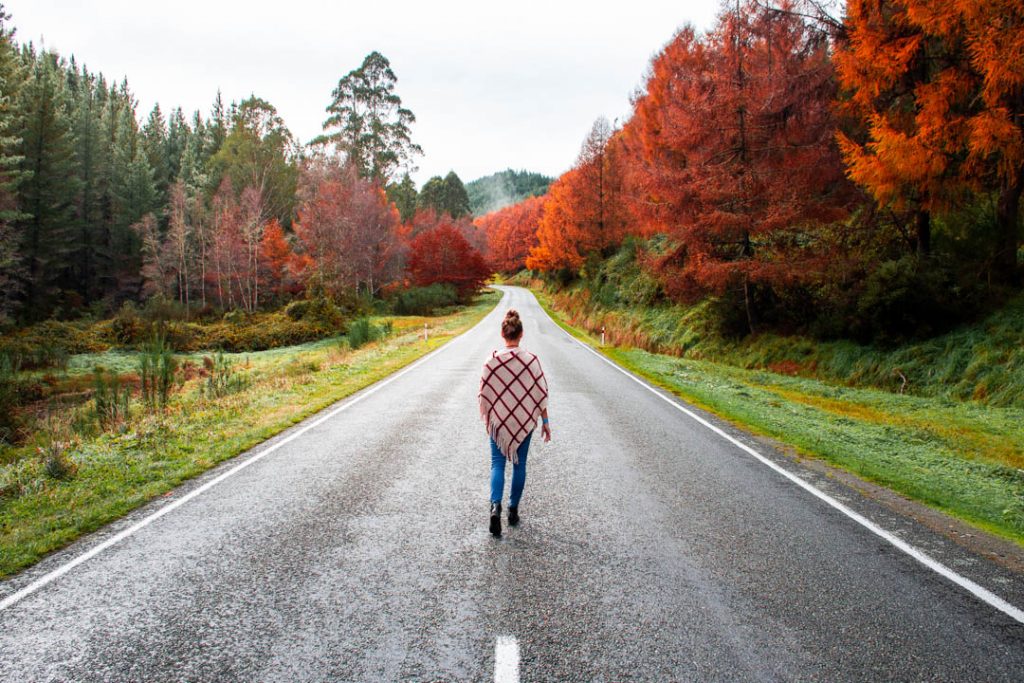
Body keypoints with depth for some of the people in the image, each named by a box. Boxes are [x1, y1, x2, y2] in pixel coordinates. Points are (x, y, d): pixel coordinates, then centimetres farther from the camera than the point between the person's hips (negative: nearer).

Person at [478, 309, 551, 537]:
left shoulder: (493, 360, -10)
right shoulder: (531, 360, -9)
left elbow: (484, 392, -4)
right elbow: (541, 393, -5)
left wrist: (486, 419, 10)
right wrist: (545, 421, 4)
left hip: (498, 420, 0)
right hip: (525, 420, 1)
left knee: (497, 463, 5)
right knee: (519, 464, 15)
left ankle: (496, 505, -17)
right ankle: (513, 509, 22)